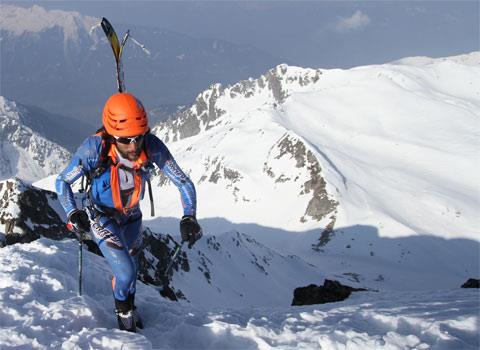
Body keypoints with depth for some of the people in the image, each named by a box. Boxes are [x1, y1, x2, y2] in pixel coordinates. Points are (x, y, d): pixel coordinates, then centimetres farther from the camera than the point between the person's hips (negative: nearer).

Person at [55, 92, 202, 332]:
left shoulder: (152, 147, -32)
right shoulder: (94, 149, -36)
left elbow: (184, 183, -22)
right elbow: (62, 181, -20)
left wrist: (189, 217, -38)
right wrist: (72, 213, -36)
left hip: (131, 217, 3)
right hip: (102, 218, -3)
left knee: (132, 269, 24)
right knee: (125, 272, -16)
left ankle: (128, 308, 56)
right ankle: (124, 312, 18)